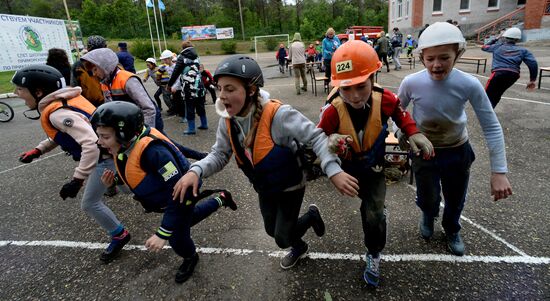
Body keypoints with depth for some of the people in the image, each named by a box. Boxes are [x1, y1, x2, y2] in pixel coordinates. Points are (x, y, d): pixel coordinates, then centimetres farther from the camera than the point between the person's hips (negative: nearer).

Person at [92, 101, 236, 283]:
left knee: (178, 238, 0)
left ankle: (190, 258, 36)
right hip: (164, 197, 8)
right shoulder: (123, 147, -15)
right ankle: (221, 200, 50)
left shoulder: (152, 150, -43)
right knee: (188, 218, 29)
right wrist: (115, 179, -16)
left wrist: (162, 234, -41)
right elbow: (132, 172, 7)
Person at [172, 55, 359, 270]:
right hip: (264, 188, 6)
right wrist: (196, 171, -24)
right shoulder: (228, 121, -14)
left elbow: (316, 137, -32)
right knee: (273, 230, 25)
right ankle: (299, 247, 59)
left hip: (290, 186, -6)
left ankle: (311, 215, 34)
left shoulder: (277, 114, -34)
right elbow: (220, 154, -6)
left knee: (283, 239, 4)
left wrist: (333, 171, -44)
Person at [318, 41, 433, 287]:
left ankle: (374, 256, 26)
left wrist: (414, 133, -16)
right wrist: (330, 142, -43)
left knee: (373, 214, -2)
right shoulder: (333, 110, -33)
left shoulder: (385, 99, -25)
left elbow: (400, 113, 0)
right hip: (345, 169, 0)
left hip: (373, 168, 1)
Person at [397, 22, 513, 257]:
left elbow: (491, 128, -15)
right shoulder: (411, 83, -22)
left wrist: (499, 172, -16)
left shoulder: (469, 84, -23)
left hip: (458, 151, 1)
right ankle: (428, 215, 51)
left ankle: (452, 230, 53)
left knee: (456, 199, 19)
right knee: (427, 199, 11)